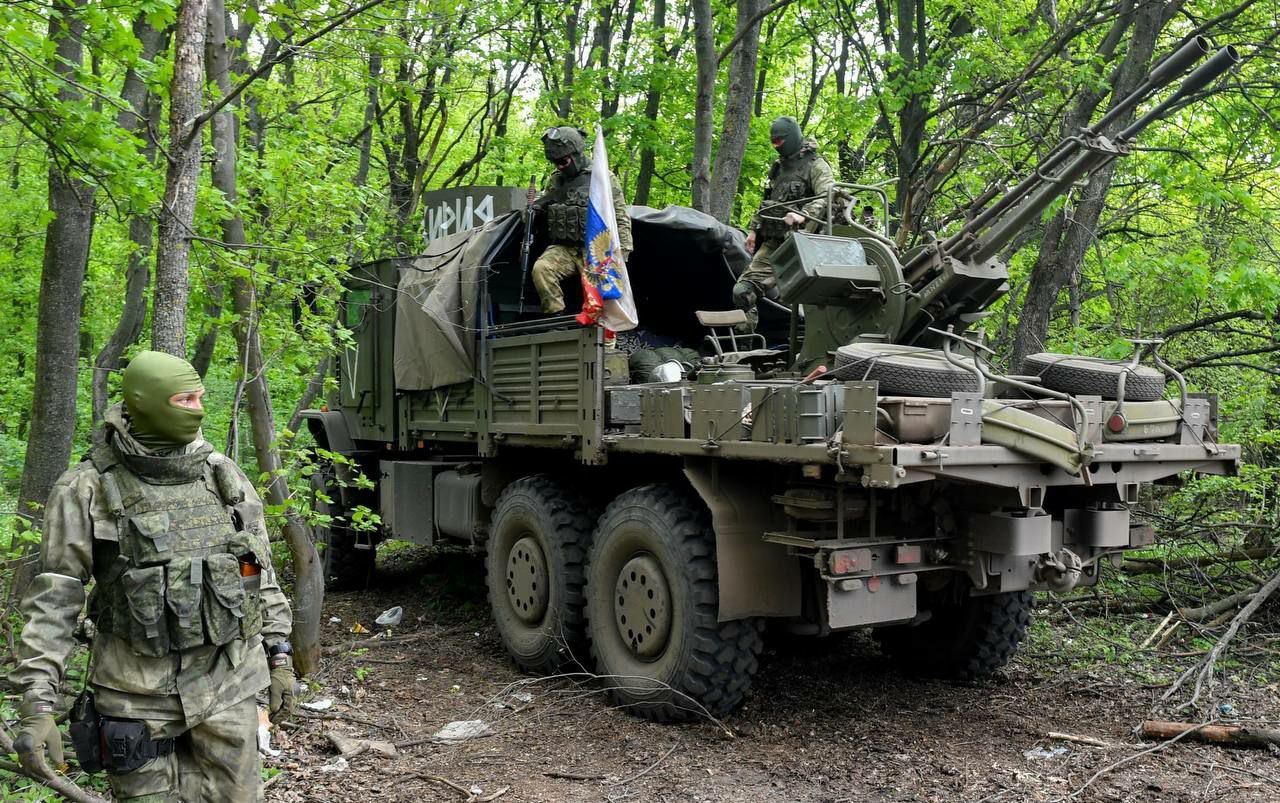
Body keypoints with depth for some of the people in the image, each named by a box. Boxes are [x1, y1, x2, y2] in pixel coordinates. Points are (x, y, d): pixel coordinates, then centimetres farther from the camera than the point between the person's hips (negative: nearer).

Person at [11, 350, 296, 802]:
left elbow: (261, 573, 11)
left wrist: (279, 655, 10)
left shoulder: (223, 474, 4)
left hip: (229, 683, 3)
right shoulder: (87, 489, -7)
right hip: (139, 695, -3)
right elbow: (52, 601, -7)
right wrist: (36, 704, -12)